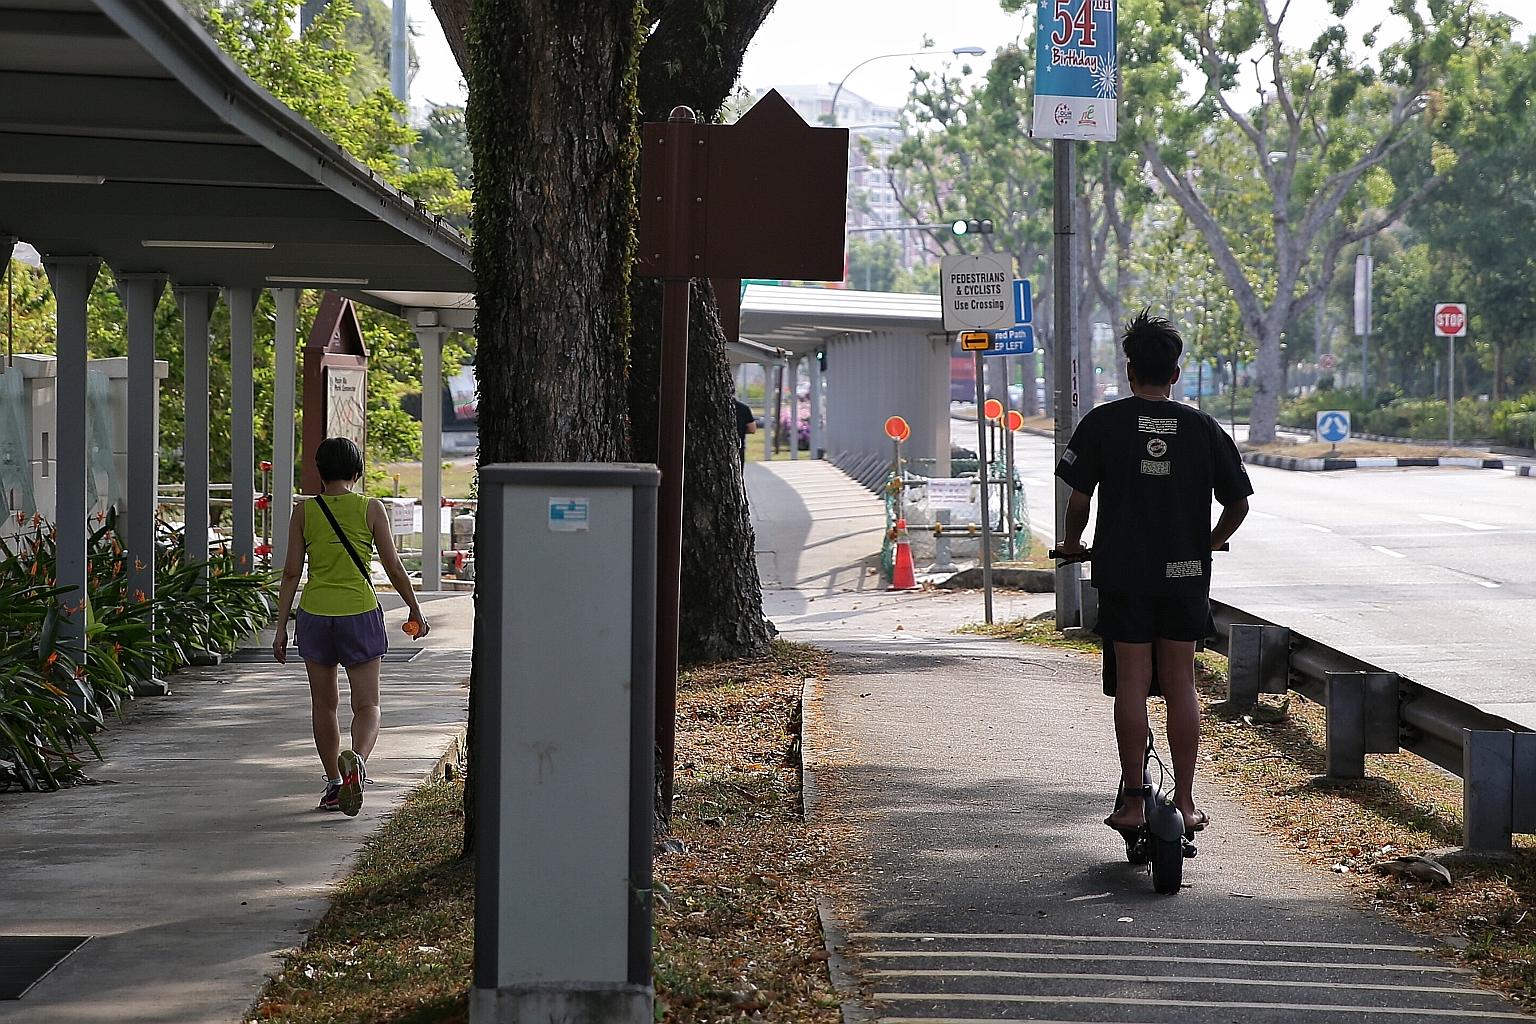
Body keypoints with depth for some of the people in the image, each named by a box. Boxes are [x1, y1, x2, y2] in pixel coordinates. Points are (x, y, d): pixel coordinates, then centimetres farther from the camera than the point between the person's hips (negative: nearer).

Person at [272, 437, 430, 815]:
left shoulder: (304, 511, 1)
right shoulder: (371, 509, -2)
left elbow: (291, 572, 1)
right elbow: (394, 567, -1)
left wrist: (281, 627, 6)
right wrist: (415, 611, 13)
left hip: (315, 614, 2)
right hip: (359, 613, -2)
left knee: (323, 705, 15)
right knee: (366, 705, 0)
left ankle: (334, 783, 18)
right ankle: (356, 759, -29)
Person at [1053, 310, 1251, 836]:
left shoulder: (1104, 422, -3)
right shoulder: (1203, 428, 3)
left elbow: (1079, 498, -6)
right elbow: (1238, 503, 6)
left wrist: (1071, 543, 13)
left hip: (1124, 573, -2)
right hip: (1185, 574, 2)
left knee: (1131, 684, 2)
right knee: (1180, 685, 8)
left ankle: (1134, 802, 3)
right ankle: (1184, 802, 10)